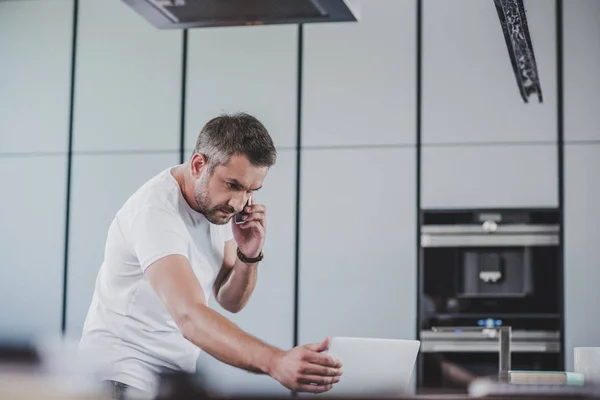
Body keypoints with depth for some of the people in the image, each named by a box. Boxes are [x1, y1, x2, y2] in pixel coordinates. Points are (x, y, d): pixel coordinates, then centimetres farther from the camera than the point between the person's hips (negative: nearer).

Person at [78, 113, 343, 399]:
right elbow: (189, 316, -38)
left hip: (181, 369, 7)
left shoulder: (217, 203, 0)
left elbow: (231, 301, 7)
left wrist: (249, 255, -14)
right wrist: (275, 362, -50)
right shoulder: (156, 210, -24)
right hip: (123, 367, -7)